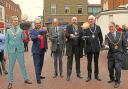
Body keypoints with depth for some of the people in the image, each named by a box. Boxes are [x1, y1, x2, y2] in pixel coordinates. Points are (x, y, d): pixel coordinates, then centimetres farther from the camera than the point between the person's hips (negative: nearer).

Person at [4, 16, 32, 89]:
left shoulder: (21, 29, 3)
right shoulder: (8, 31, 5)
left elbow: (23, 38, -14)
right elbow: (6, 42, 5)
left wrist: (23, 33, -35)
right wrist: (5, 52, -1)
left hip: (20, 50, 0)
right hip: (12, 51, 0)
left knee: (22, 65, 9)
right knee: (11, 67, 4)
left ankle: (26, 79, 22)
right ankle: (10, 82, 13)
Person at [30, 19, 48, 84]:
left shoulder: (43, 31, 12)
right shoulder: (32, 31, -4)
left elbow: (45, 39, 10)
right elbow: (32, 38, -21)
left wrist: (46, 47, -1)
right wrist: (37, 36, -39)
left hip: (42, 49, 6)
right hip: (36, 50, -6)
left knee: (41, 64, 14)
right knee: (37, 64, -7)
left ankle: (39, 75, 28)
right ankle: (38, 78, -6)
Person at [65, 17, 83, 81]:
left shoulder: (80, 28, 10)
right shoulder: (68, 27, 2)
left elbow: (82, 36, 7)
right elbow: (66, 34, -8)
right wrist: (70, 35, -28)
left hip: (78, 46, 3)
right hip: (70, 46, -3)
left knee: (78, 60, 12)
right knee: (70, 60, 0)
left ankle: (78, 73, 24)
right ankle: (68, 75, 4)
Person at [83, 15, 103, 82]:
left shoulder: (98, 27, 3)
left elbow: (100, 37, 10)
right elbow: (84, 36, -8)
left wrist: (101, 44, 7)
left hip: (96, 47, 2)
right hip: (89, 47, -1)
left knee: (96, 62, 11)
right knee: (89, 62, 5)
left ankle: (96, 75, 22)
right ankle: (89, 76, 15)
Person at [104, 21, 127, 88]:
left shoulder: (120, 34, -1)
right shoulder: (107, 35, -2)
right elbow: (106, 43, -17)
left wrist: (123, 52, 2)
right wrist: (106, 45, -40)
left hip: (119, 54, -2)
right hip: (111, 54, 2)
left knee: (117, 68, -9)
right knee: (110, 67, 7)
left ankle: (117, 81, 9)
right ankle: (112, 78, 34)